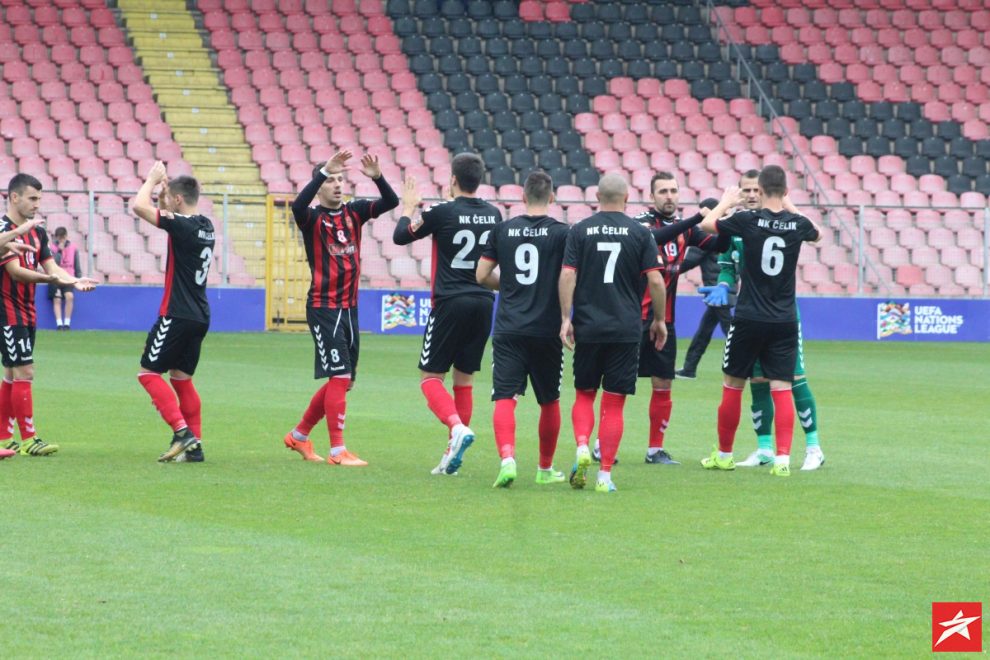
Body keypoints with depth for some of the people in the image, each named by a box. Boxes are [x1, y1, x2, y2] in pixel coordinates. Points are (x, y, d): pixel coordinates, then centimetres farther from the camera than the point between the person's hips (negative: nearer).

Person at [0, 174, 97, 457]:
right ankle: (28, 439, -6)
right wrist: (52, 279, -35)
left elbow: (50, 265, 8)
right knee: (24, 372, -9)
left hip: (27, 313, 9)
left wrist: (74, 281, -12)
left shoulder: (37, 231, 11)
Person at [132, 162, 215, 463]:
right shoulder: (205, 226, 9)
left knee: (149, 372, -2)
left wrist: (152, 180, -4)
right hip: (199, 316, 9)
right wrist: (162, 188, 14)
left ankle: (182, 432, -13)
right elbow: (167, 216, 28)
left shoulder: (183, 226, -17)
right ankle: (194, 446, 11)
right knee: (181, 377, 14)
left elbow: (138, 206, -19)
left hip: (177, 315, -9)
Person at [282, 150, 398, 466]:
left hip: (349, 307, 7)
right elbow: (299, 205, -30)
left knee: (343, 381, 12)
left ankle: (298, 436, 28)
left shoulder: (353, 211, 8)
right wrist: (324, 171, -36)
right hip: (323, 307, -7)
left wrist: (377, 177, -19)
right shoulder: (312, 217, -7)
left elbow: (391, 202, -1)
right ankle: (337, 450, -9)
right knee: (340, 378, -13)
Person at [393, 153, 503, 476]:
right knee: (464, 379, 12)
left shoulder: (443, 213, -10)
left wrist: (408, 207, 18)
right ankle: (453, 455, 10)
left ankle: (457, 426, -23)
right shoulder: (493, 214, 5)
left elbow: (401, 236, 2)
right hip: (483, 301, 5)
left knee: (430, 376, 3)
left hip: (450, 302, -5)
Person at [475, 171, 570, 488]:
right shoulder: (561, 233, -4)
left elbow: (482, 274, 6)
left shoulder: (503, 230, 3)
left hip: (509, 329, 1)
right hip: (547, 329, 0)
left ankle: (507, 457, -29)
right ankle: (545, 469, 25)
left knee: (505, 398, -5)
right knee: (549, 402, 15)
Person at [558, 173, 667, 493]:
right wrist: (659, 320, 8)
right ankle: (605, 474, 0)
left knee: (584, 395, 15)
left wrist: (565, 318, -3)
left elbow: (567, 275, -6)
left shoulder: (580, 231, 1)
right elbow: (655, 280, -3)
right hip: (626, 331, -1)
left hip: (587, 328, 1)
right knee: (614, 403, 3)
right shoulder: (640, 233, 0)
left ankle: (582, 447, -10)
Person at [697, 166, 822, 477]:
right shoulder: (798, 224, -2)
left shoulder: (748, 220, -11)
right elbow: (817, 235, 25)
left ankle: (724, 455, 22)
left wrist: (726, 202, 25)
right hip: (784, 321, 2)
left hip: (749, 319, -2)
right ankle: (783, 458, -9)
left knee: (732, 386, 11)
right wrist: (789, 207, 34)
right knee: (782, 389, 1)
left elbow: (707, 223, 7)